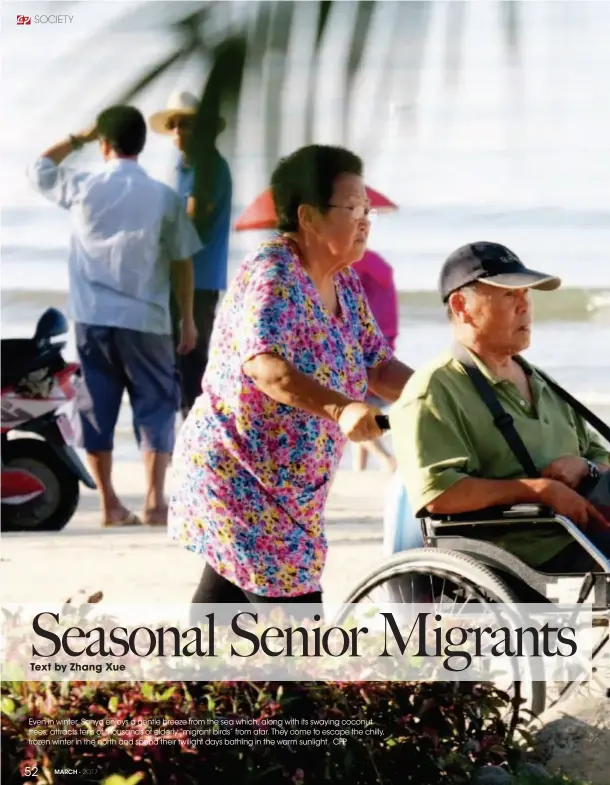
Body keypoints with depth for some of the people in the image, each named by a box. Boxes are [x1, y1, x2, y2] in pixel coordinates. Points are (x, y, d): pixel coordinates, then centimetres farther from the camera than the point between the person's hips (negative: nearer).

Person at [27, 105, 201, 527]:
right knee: (155, 407, 6)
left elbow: (39, 169, 18)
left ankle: (110, 504, 7)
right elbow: (181, 262, 0)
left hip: (92, 318, 1)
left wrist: (78, 139, 23)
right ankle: (155, 500, -4)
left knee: (98, 409, 8)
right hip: (145, 320, -1)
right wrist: (188, 319, 9)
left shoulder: (82, 187, -2)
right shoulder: (164, 197, -4)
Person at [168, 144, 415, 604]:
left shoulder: (344, 284, 8)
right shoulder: (272, 275, -19)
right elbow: (262, 365, -35)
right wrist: (340, 408, -49)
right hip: (240, 481, -9)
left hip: (285, 489, 9)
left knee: (224, 600, 14)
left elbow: (379, 367, 12)